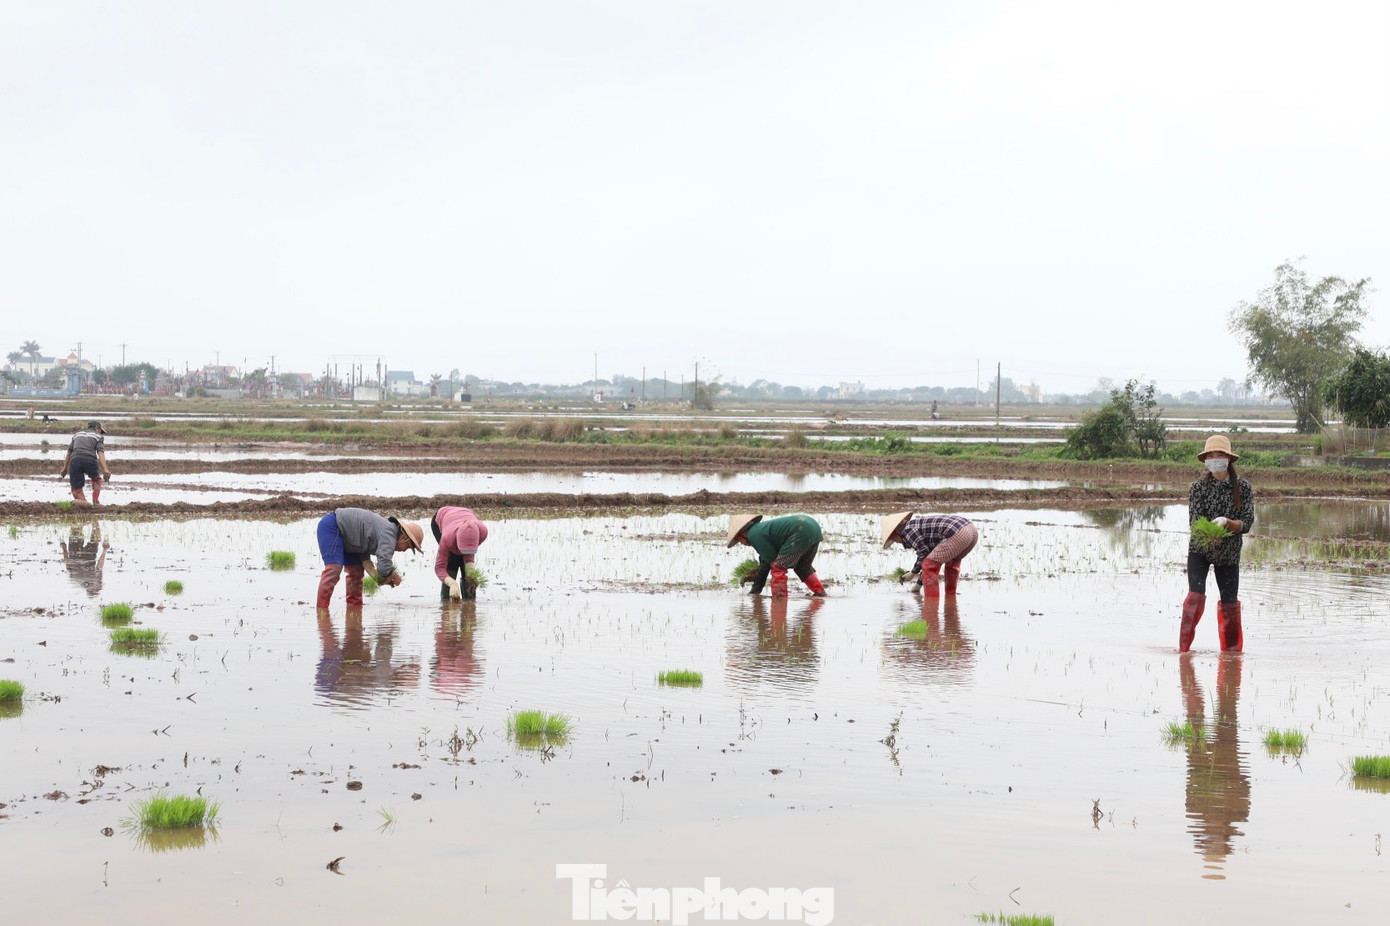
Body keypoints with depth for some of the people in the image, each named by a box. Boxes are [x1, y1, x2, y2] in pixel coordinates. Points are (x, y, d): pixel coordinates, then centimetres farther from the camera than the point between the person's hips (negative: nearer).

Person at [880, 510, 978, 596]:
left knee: (929, 565, 0)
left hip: (958, 534, -10)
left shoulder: (908, 531, 1)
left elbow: (925, 554, 0)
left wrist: (913, 573, 16)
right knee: (952, 563, 34)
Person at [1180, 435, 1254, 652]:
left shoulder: (1243, 488, -5)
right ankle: (1184, 647, -9)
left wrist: (1226, 522, -26)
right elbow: (1194, 521, -14)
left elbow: (1247, 523, -7)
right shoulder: (1198, 487, -8)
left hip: (1229, 553, 1)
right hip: (1199, 550, -1)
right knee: (1195, 596, -15)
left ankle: (1232, 648, 24)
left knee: (1229, 603, 6)